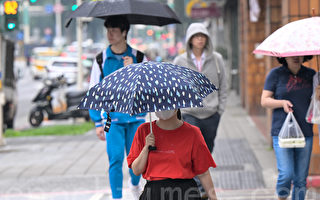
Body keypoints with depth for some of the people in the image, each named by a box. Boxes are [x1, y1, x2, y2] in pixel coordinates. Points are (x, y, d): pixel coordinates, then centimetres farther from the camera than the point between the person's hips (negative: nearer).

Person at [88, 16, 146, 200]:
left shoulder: (138, 58, 4)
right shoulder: (102, 59, 3)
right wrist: (98, 122, 2)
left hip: (136, 115, 1)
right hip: (113, 117, -1)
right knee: (116, 159, -11)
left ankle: (135, 184, 37)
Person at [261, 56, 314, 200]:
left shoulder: (311, 75, 10)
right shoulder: (276, 74, 2)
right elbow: (264, 101, 1)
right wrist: (282, 103, -16)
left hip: (305, 132, 3)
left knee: (301, 178, 2)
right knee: (286, 174, -13)